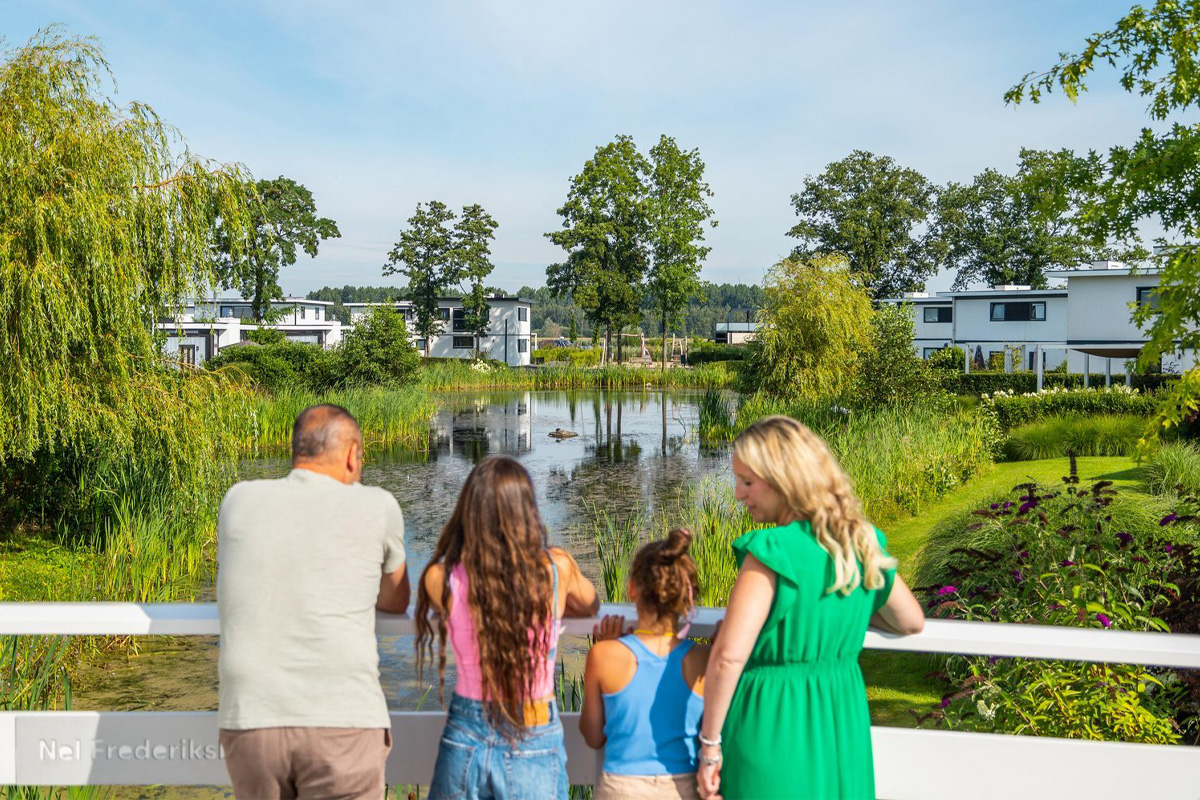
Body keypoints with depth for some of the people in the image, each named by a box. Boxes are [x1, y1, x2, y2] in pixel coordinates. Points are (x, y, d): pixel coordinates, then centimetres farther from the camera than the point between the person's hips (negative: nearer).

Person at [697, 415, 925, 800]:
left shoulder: (772, 552, -19)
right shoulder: (863, 544, 2)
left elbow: (728, 656, -25)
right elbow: (912, 621, 16)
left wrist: (710, 743, -15)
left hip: (771, 727, -6)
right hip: (844, 725, 7)